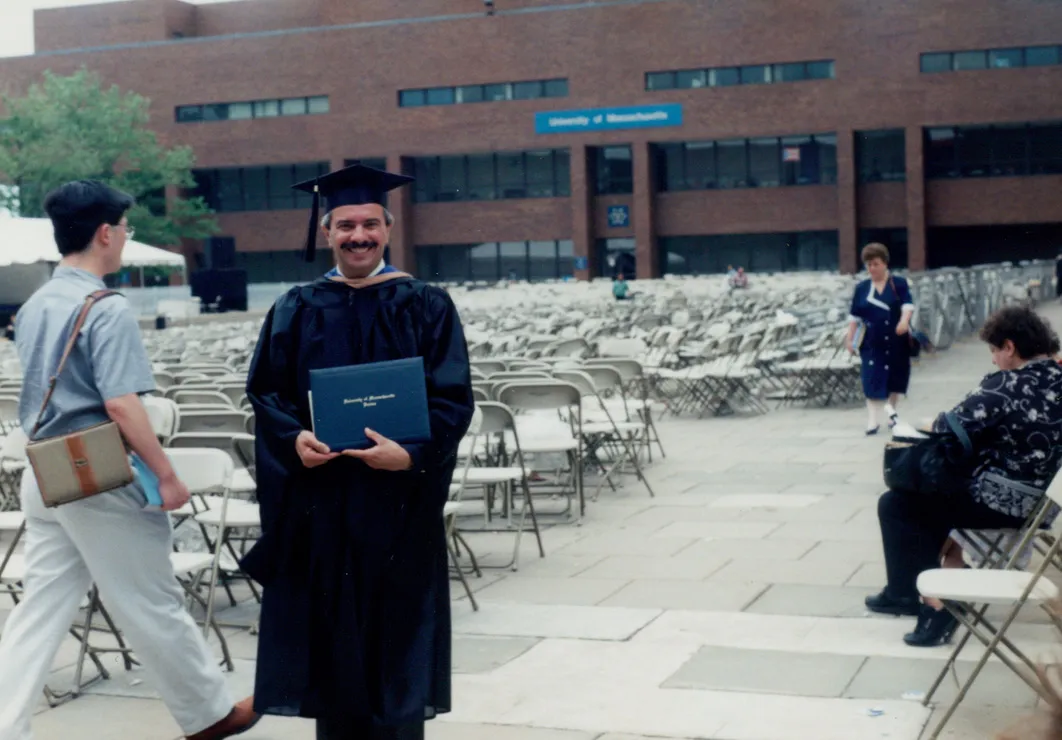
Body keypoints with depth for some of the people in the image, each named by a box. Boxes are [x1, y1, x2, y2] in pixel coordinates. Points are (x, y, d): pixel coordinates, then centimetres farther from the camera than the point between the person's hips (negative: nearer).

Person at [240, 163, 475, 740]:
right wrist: (294, 437, -14)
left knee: (395, 625, 2)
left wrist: (412, 453, -22)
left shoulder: (425, 307, -1)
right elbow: (265, 391, 6)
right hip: (318, 501, 3)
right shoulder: (297, 310, 8)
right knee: (328, 626, 7)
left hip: (398, 498, -2)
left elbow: (453, 399, -6)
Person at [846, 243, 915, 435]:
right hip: (872, 343, 0)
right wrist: (850, 338, 3)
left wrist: (904, 320, -33)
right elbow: (855, 316, 7)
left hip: (896, 341, 0)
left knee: (895, 379, 10)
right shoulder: (861, 288, 5)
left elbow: (908, 304, -14)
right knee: (873, 381, -7)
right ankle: (873, 421, -7)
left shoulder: (899, 284, 0)